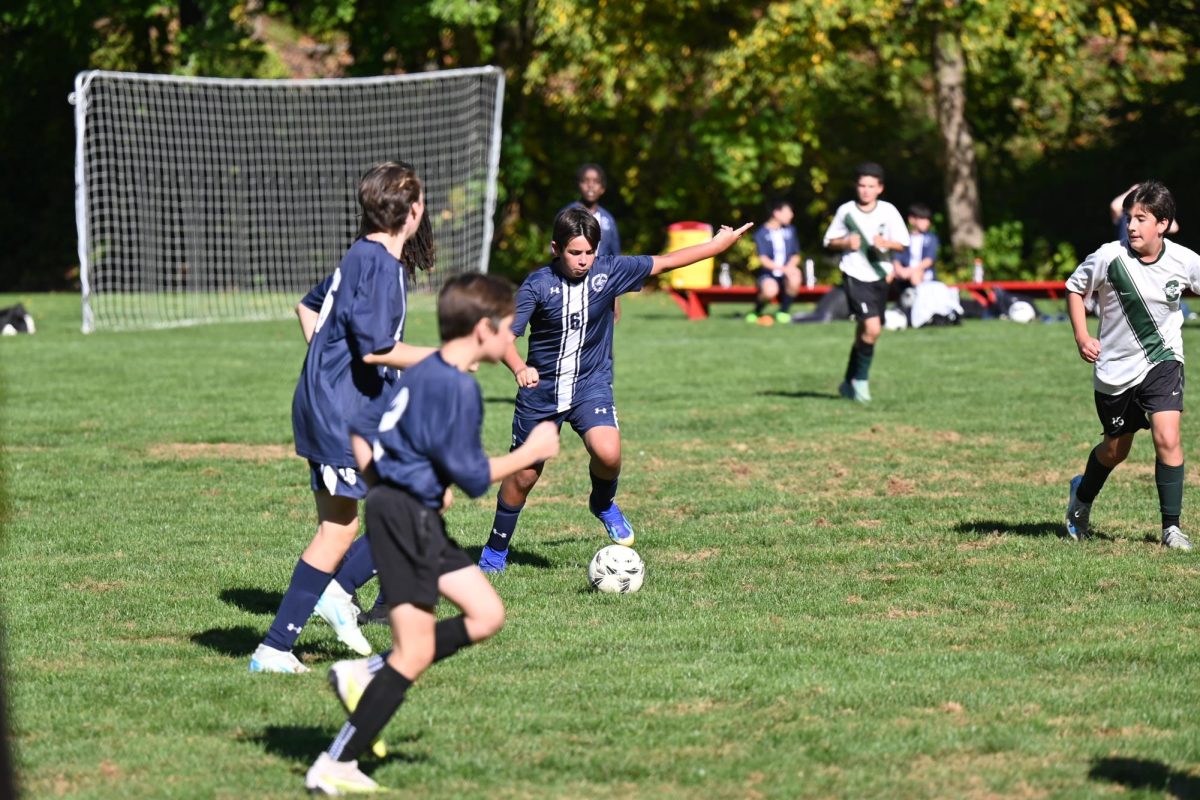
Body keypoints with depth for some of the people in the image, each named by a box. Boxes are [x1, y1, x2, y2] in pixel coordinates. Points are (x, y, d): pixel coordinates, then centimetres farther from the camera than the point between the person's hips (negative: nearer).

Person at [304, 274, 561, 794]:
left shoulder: (421, 374, 13)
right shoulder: (458, 387, -16)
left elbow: (360, 430, 19)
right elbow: (471, 477, -17)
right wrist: (530, 453, -5)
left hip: (419, 518, 10)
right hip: (408, 515, -10)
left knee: (486, 615, 11)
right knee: (415, 653, -8)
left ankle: (365, 675, 10)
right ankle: (334, 767, -5)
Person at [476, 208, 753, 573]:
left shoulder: (609, 271, -8)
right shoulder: (538, 285, -16)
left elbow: (664, 262, 3)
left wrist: (722, 242, 9)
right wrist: (520, 368, -44)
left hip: (591, 386, 1)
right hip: (541, 390, -1)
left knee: (608, 454, -26)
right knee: (523, 476, 8)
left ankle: (603, 503, 8)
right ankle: (495, 551, 30)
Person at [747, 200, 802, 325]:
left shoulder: (790, 230, 7)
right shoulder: (761, 234, -9)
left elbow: (796, 255, 10)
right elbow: (763, 260, -18)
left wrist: (790, 266, -14)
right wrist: (783, 268, -32)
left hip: (785, 272, 4)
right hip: (767, 273, -4)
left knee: (795, 279, -32)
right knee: (771, 290, -38)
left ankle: (783, 312, -7)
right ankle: (756, 312, -2)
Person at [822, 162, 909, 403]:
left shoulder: (888, 211, -2)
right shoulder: (846, 211, -4)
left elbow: (901, 243, 4)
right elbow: (831, 240, 7)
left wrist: (886, 243, -16)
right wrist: (846, 242, -13)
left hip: (879, 276, 3)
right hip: (855, 276, -3)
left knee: (864, 332, 12)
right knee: (872, 328, -19)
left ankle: (850, 383, 27)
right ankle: (861, 380, -3)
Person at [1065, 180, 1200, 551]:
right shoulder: (1110, 258, -15)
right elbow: (1074, 287, 1)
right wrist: (1081, 335, -8)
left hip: (1162, 360, 0)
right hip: (1115, 367, 0)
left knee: (1167, 438, -19)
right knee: (1116, 449, 15)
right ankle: (1082, 495, 47)